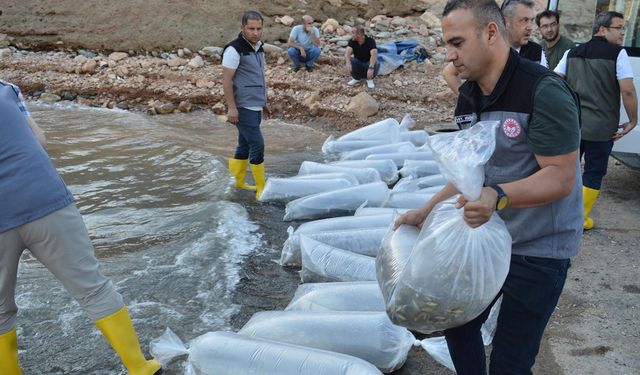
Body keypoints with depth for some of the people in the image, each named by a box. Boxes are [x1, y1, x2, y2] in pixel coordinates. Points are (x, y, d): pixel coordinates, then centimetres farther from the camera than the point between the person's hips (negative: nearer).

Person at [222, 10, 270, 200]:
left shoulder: (258, 47, 12)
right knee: (257, 145, -7)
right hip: (243, 107, -8)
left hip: (255, 107, 8)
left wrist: (263, 102, 23)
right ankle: (261, 189, 2)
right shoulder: (234, 49, -14)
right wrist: (231, 107, -20)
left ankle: (238, 182, 26)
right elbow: (226, 80, -16)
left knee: (245, 145, 15)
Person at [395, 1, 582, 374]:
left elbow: (560, 178, -24)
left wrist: (498, 197, -40)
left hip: (539, 247, -7)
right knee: (458, 321, 20)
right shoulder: (468, 96, 2)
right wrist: (426, 212, 1)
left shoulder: (544, 90, -22)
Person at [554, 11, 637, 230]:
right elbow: (627, 91, -14)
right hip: (601, 127, -5)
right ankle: (580, 219, 13)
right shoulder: (617, 53, -7)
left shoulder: (572, 52, 9)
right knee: (594, 173, 7)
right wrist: (632, 120, -3)